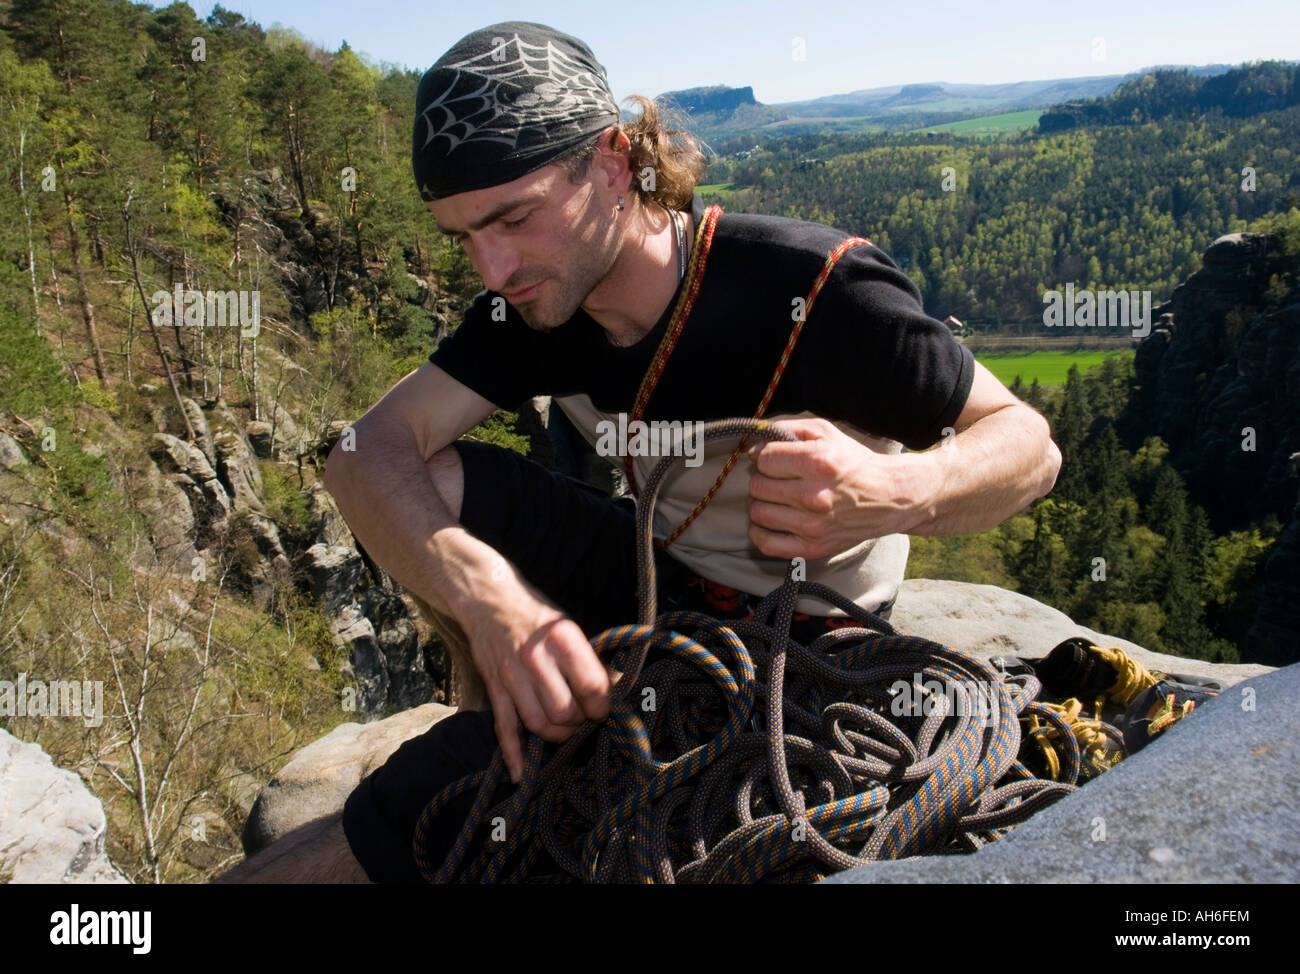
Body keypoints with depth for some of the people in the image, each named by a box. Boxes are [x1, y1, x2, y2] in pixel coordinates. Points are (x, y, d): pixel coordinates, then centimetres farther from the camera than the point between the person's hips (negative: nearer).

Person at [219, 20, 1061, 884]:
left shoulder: (820, 290, -26)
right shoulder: (538, 302, -9)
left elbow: (1028, 443, -17)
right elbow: (369, 453, -19)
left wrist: (895, 492, -41)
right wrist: (488, 596, -40)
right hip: (660, 576, 6)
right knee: (427, 483, -15)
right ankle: (490, 715, 4)